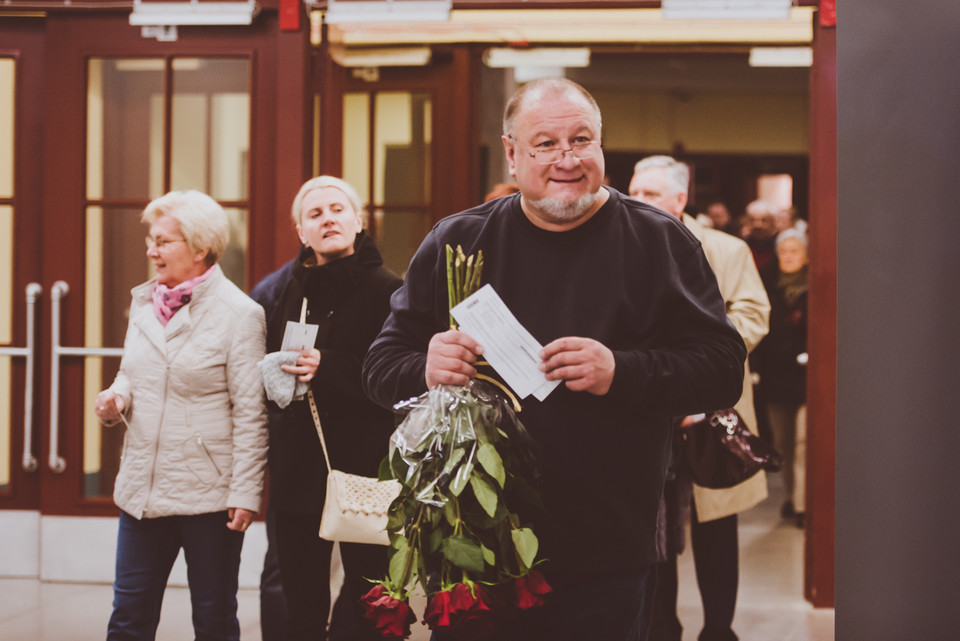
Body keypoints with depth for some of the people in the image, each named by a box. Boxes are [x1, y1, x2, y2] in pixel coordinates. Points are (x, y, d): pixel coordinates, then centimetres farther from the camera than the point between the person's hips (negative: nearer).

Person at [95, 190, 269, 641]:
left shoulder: (239, 313, -9)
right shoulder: (143, 302, 10)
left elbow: (250, 414, -11)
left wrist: (245, 493, -13)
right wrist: (116, 398, 1)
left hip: (209, 494, -6)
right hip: (142, 488, 6)